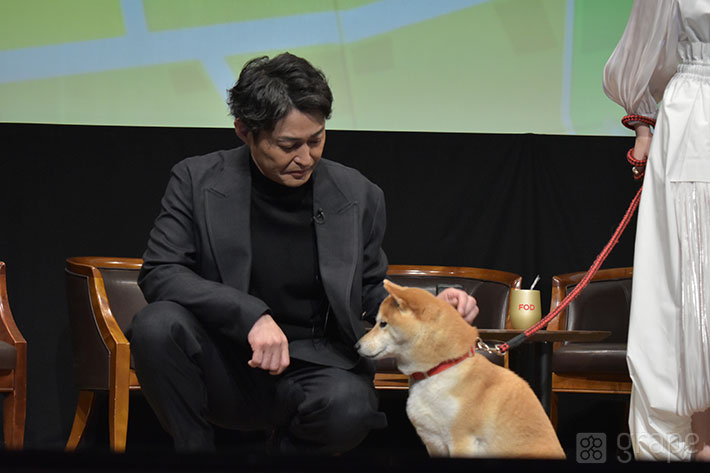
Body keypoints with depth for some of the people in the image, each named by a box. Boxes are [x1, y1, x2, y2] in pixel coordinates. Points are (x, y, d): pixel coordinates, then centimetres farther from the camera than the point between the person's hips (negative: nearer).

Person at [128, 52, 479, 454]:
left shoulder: (358, 196, 2)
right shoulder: (198, 180, -3)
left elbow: (371, 292, 13)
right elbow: (159, 273, -12)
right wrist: (250, 315, -26)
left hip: (311, 367, 0)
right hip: (227, 367, 0)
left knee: (350, 406, -35)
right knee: (157, 325, -32)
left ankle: (289, 448, 2)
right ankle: (196, 450, -9)